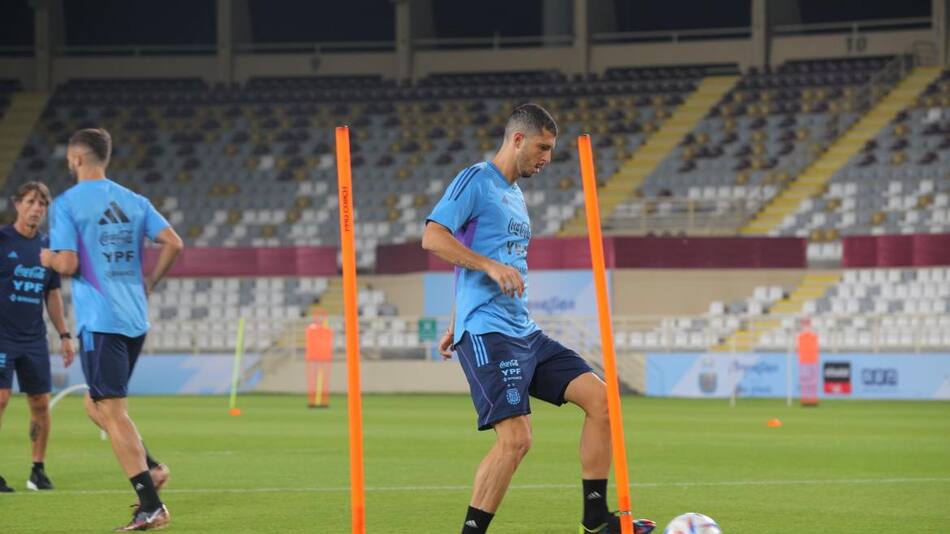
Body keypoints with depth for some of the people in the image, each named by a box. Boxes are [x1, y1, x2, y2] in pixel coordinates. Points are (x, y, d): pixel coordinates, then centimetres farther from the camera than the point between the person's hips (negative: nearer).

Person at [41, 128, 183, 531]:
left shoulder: (67, 204, -6)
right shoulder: (134, 202, 11)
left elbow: (68, 264, -14)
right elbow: (173, 243, 2)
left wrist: (48, 258, 8)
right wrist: (149, 282, 15)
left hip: (99, 320, -7)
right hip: (136, 320, 7)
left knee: (113, 412, -6)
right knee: (96, 404, 21)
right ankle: (150, 468, 3)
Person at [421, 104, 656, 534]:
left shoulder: (515, 195, 22)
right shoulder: (475, 181, -5)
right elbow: (432, 237, -16)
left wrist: (455, 324, 29)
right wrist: (492, 266, -24)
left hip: (525, 333, 9)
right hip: (487, 335, -9)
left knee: (600, 397, 0)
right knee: (516, 438, -19)